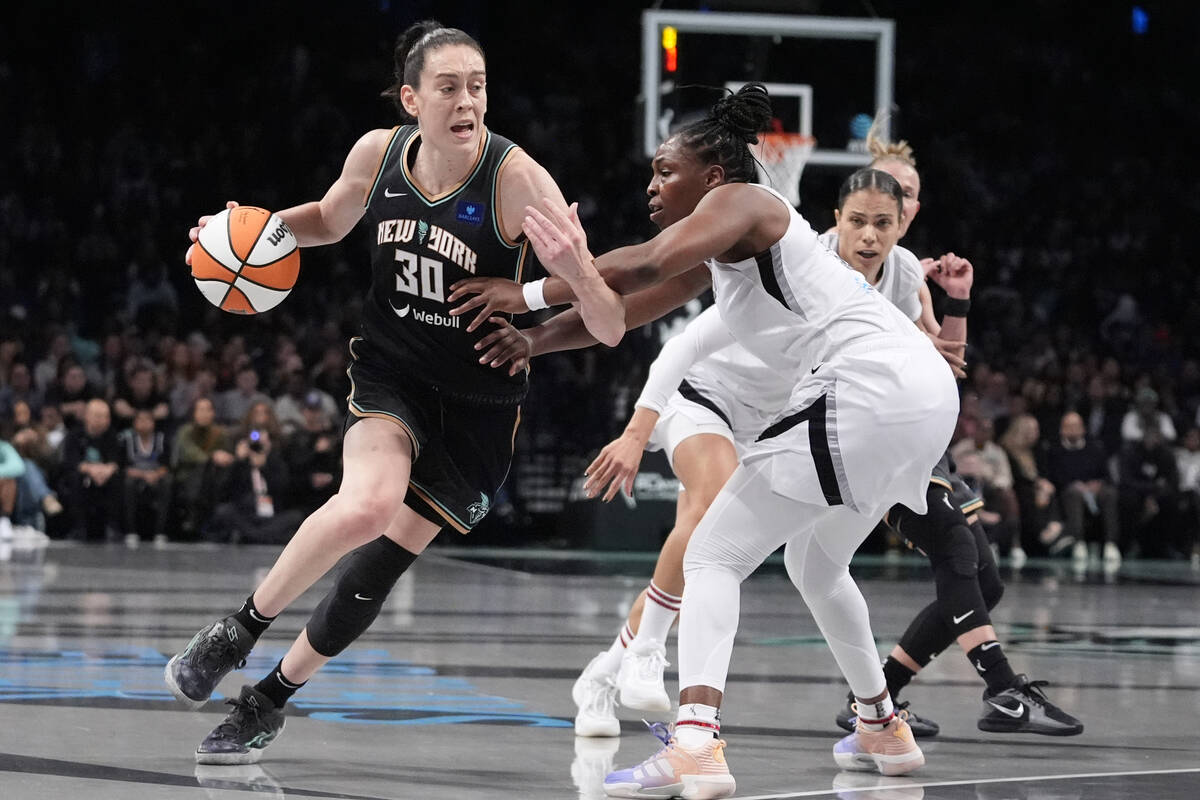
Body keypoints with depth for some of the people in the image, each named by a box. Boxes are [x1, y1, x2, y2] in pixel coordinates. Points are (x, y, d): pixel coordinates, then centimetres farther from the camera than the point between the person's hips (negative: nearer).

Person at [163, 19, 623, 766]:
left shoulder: (517, 179, -22)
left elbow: (609, 328, -25)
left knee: (382, 563, 1)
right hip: (391, 372, 1)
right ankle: (237, 633, -6)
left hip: (478, 403, -1)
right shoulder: (378, 153, -10)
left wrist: (573, 266, -47)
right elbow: (329, 221, 16)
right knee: (367, 506, -28)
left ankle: (270, 699, 25)